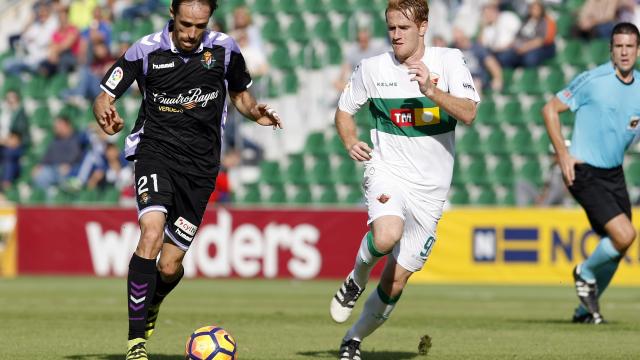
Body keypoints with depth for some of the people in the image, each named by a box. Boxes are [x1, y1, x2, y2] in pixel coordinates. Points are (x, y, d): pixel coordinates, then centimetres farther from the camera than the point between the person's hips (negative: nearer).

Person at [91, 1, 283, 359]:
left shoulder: (224, 49, 1)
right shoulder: (146, 51, -4)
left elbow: (240, 92, 18)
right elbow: (105, 96, 1)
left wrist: (256, 112, -4)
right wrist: (105, 114, -23)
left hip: (200, 167, 2)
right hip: (155, 152, -2)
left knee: (169, 266, -2)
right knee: (151, 233, -27)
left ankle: (151, 303, 37)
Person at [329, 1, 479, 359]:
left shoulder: (449, 61, -4)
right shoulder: (372, 68, 0)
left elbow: (469, 113, -15)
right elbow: (344, 110, 14)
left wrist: (432, 90, -30)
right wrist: (351, 142, -6)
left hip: (431, 188, 1)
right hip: (388, 171, -1)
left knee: (397, 279, 3)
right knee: (386, 235, -35)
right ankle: (357, 278, -2)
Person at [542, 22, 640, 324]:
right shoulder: (593, 80, -12)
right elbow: (550, 109, -5)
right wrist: (563, 154, -11)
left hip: (614, 173, 7)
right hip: (584, 172, -7)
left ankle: (585, 309, 28)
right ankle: (585, 274, 9)